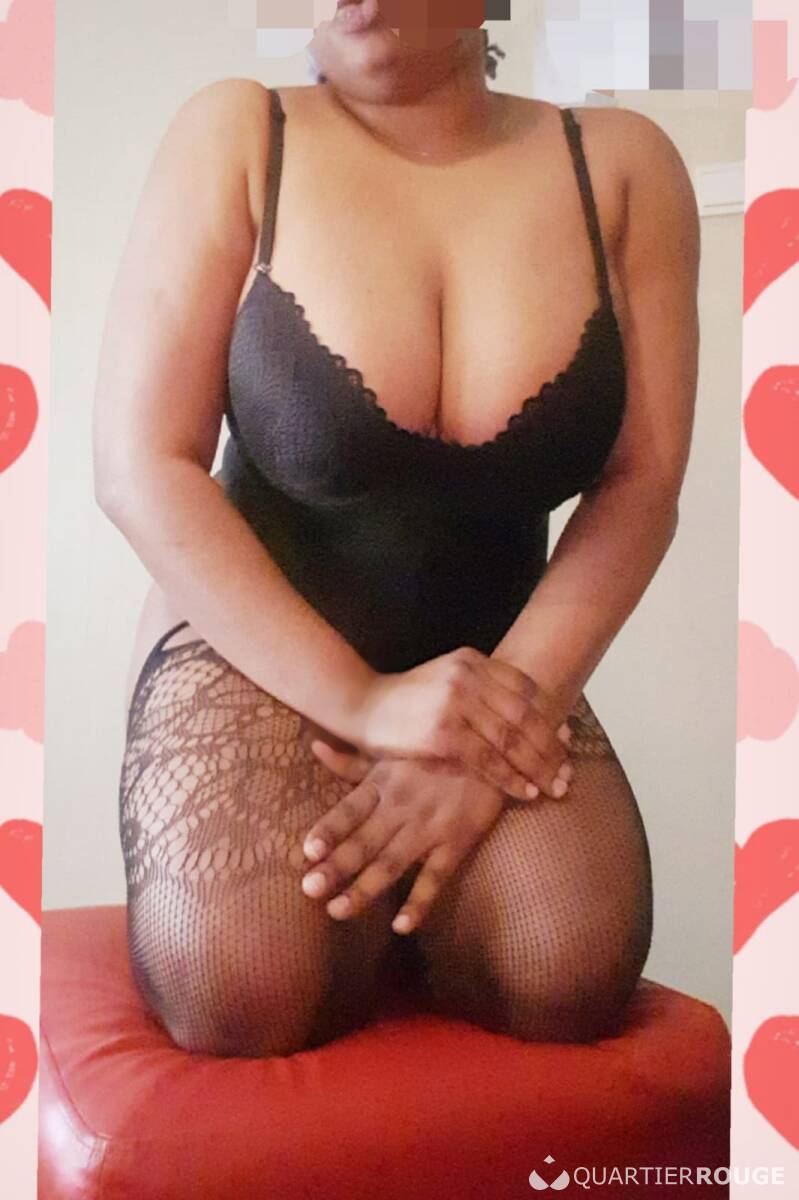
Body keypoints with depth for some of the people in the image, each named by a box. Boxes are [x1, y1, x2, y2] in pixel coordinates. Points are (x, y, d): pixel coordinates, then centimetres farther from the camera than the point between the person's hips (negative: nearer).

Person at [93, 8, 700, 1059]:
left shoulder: (621, 164, -3)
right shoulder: (233, 136, -8)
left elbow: (641, 487, -4)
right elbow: (142, 470, -13)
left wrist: (518, 694, -19)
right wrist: (361, 702, -22)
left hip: (492, 657, 2)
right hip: (259, 646, -1)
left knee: (573, 983, -24)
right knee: (236, 998, -27)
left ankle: (391, 884, 9)